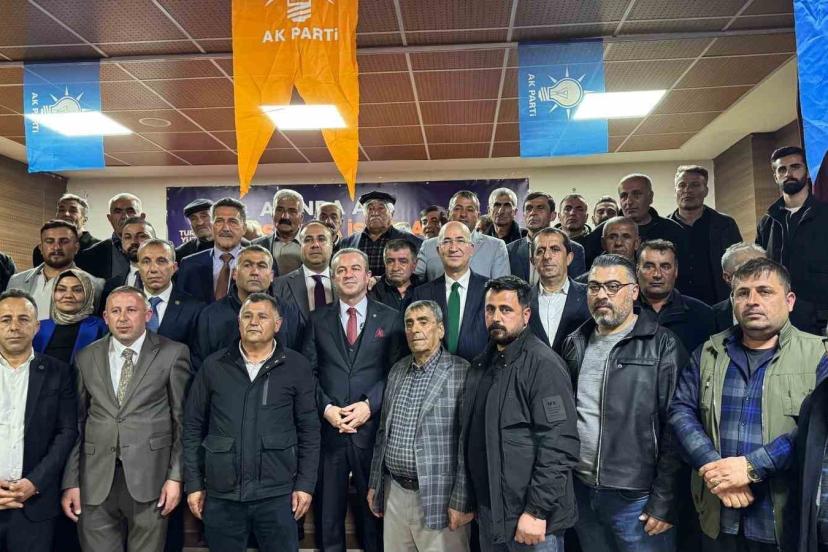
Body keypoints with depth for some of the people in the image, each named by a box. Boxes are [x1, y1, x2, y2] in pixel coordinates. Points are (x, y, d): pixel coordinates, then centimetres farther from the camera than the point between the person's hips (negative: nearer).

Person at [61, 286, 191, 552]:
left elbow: (182, 419, -1)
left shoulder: (173, 354, 0)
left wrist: (176, 476, -6)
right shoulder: (86, 358, 8)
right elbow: (76, 423, 8)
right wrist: (71, 482, 3)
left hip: (149, 480, -2)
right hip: (96, 483, 2)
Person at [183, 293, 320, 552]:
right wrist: (193, 484, 4)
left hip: (277, 493, -1)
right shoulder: (213, 365, 4)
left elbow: (309, 429, 1)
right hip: (221, 493, 2)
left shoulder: (296, 366, 0)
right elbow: (193, 427, 7)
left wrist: (305, 483, -3)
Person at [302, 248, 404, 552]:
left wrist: (369, 405, -13)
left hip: (373, 428, -1)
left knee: (374, 509, 9)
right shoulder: (317, 319, 8)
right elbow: (308, 372, 3)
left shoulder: (390, 318, 4)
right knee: (328, 511, 10)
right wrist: (326, 408, -10)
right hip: (328, 429, 1)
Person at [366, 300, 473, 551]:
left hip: (439, 497, -5)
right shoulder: (397, 370, 9)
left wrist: (461, 501, -13)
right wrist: (374, 483, 15)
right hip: (395, 493, 5)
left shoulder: (462, 373, -10)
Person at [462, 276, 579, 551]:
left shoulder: (543, 364, -14)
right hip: (488, 514, 7)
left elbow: (559, 446, -20)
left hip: (530, 517, -7)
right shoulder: (480, 365, 9)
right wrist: (471, 500, 13)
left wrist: (536, 511, -21)